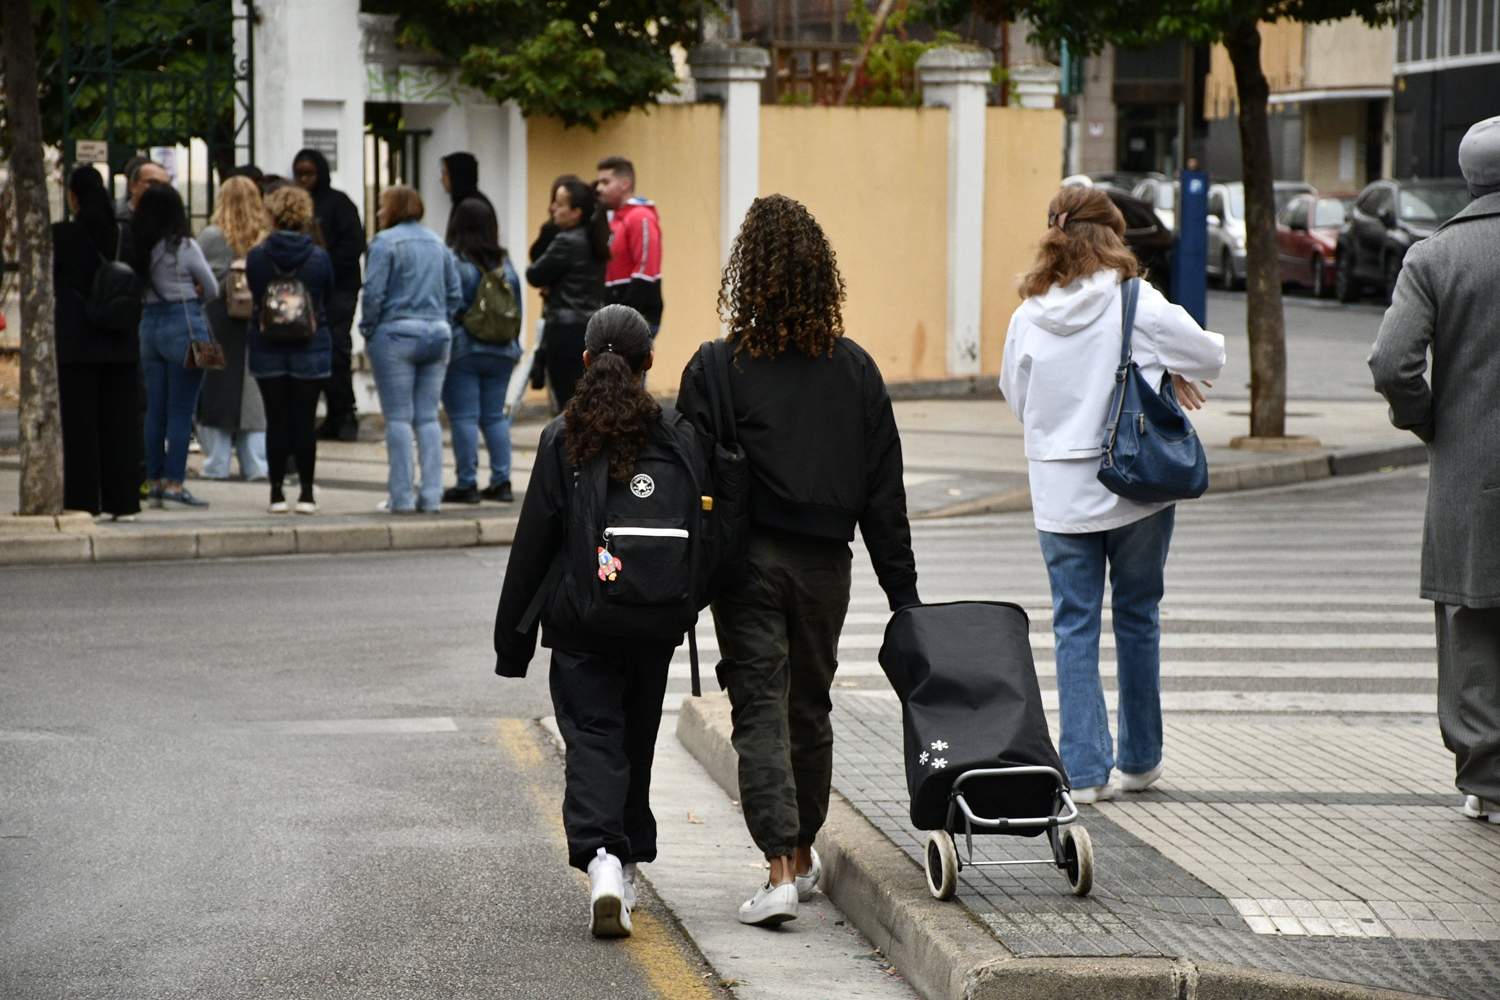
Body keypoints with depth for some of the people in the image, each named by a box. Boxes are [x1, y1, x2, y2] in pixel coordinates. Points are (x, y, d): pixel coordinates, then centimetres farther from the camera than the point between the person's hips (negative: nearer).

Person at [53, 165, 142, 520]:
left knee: (80, 424, 2)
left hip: (76, 344, -3)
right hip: (121, 344, 3)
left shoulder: (61, 235, -9)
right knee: (120, 421, 8)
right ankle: (123, 501, 8)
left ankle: (84, 501, 1)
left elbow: (50, 285, -5)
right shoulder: (125, 236, 2)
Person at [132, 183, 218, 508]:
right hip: (183, 324, -5)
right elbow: (212, 289, -1)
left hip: (149, 322, 5)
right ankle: (174, 482, -5)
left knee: (155, 409, 11)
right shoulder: (185, 247, -10)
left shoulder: (138, 247, 2)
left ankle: (154, 481, 14)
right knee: (181, 410, -2)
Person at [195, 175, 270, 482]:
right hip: (257, 328, 3)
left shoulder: (211, 237, -8)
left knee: (215, 398, 4)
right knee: (254, 398, 8)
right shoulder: (268, 238, 0)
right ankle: (257, 465, 7)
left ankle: (216, 465, 4)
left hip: (217, 329, -3)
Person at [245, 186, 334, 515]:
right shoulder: (318, 256, -7)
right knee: (305, 419, 5)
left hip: (267, 348, 0)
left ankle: (277, 492, 6)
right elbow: (328, 296, 5)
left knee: (276, 420, 5)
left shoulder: (256, 256, -6)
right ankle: (306, 493, 6)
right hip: (311, 348, 0)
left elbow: (254, 295, 5)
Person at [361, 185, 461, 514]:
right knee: (428, 418, 8)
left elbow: (374, 292, -13)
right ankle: (432, 495, 4)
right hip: (437, 334, 6)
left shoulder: (385, 241, -7)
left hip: (396, 334, -6)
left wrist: (367, 330, -2)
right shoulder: (438, 243, 13)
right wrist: (438, 319, 16)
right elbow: (455, 294, 13)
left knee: (399, 418, -1)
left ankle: (402, 496, -1)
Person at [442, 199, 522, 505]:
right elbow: (516, 307, 12)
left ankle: (467, 483, -3)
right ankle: (501, 482, 10)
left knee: (464, 417, -3)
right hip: (501, 351, 6)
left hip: (462, 351, -6)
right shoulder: (504, 262, 8)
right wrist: (512, 346, 21)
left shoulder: (452, 261, -10)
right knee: (495, 416, 12)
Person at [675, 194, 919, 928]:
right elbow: (885, 494, 5)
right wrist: (903, 593, 11)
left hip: (749, 563, -3)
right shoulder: (855, 370, 2)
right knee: (810, 708, 18)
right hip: (825, 563, 3)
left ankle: (781, 870, -14)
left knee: (760, 711, -2)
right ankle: (802, 856, 30)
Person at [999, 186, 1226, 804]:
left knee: (1075, 625, 5)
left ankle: (1084, 769, -1)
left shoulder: (1028, 317, -2)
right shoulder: (1139, 306, -10)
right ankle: (1139, 759, 22)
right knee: (1137, 617, 13)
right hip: (1137, 488, -1)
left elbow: (1016, 395, 10)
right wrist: (1163, 375, 16)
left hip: (1060, 492, 1)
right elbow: (1211, 359, -3)